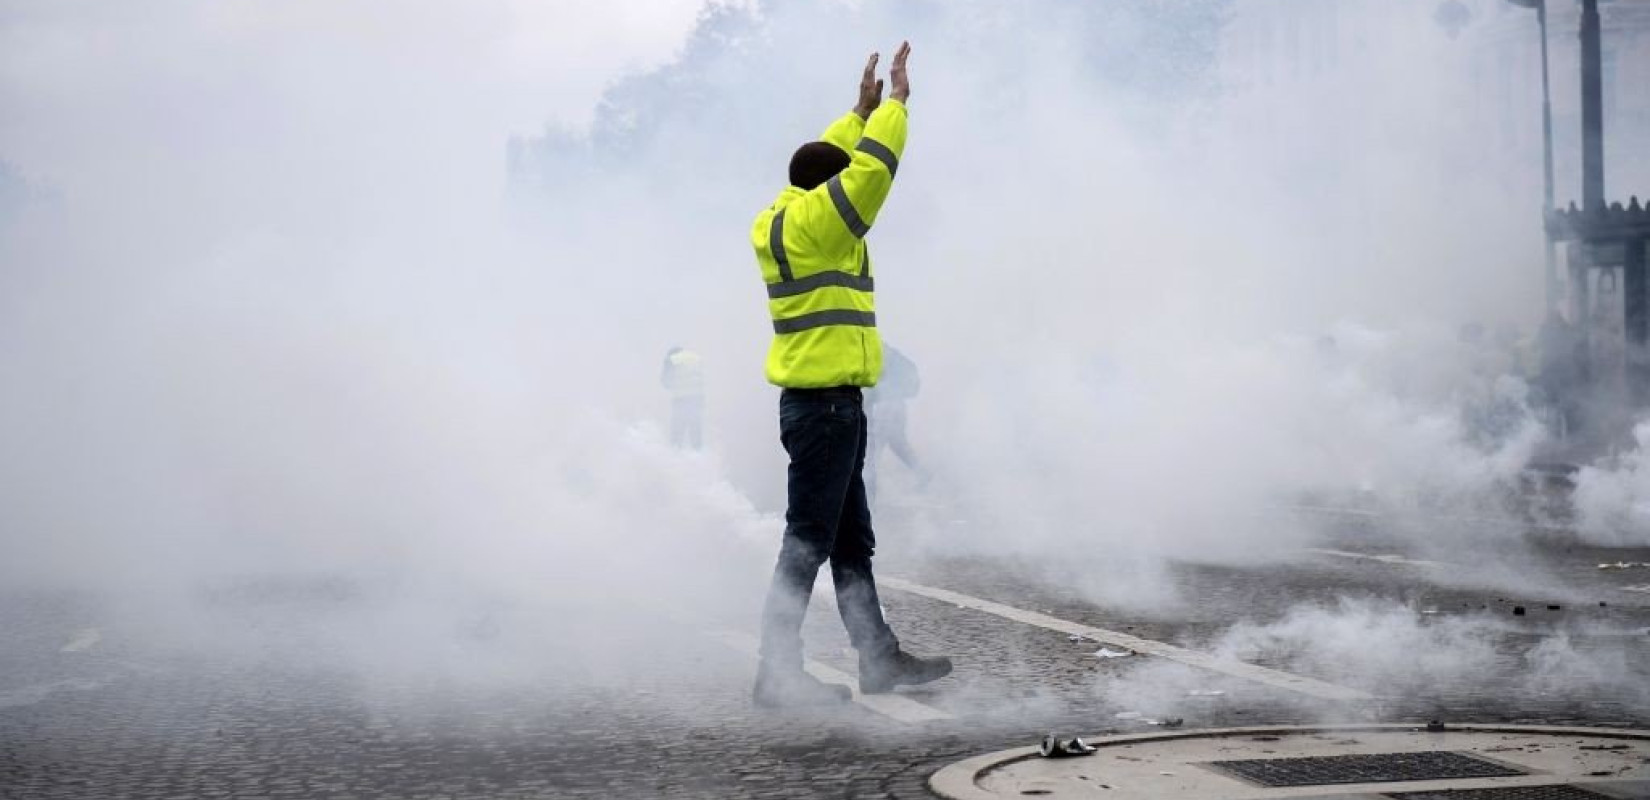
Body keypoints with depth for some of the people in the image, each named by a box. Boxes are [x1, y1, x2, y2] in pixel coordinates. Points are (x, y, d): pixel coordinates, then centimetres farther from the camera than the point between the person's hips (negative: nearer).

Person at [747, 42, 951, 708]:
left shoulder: (779, 221, 12)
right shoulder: (813, 223, -13)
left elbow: (830, 161, 28)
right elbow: (872, 166, -16)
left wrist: (861, 109, 29)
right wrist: (895, 100, -4)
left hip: (817, 402, 10)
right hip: (826, 403, -10)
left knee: (852, 542, 15)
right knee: (808, 543, -9)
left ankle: (879, 658, 23)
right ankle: (778, 673, -8)